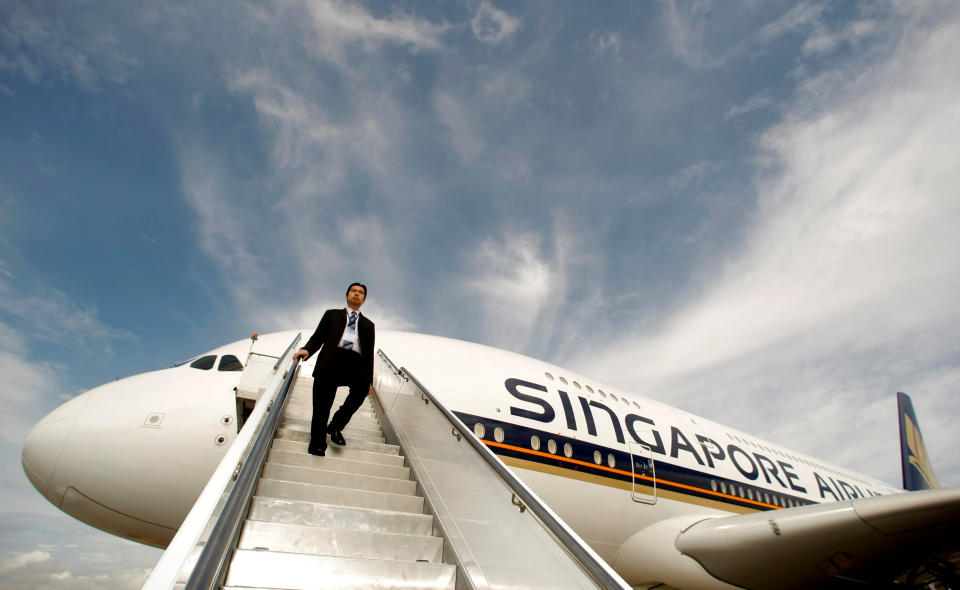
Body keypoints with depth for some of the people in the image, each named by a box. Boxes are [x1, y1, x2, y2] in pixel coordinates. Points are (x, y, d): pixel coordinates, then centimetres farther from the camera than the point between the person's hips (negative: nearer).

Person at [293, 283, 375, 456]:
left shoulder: (368, 325, 28)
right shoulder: (332, 315, 25)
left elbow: (369, 353, 21)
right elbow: (317, 337, 14)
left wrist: (369, 379, 11)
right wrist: (307, 350, -9)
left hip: (354, 363, 1)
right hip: (331, 359, 0)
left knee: (362, 385, -31)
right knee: (322, 406, -14)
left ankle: (336, 425, -16)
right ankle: (317, 445, -4)